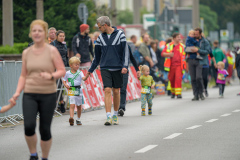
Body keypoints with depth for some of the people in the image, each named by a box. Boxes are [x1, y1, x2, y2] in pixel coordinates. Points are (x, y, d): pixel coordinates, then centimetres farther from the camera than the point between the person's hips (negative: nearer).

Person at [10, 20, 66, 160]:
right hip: (29, 95, 2)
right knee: (29, 126, -17)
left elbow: (62, 71, -3)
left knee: (45, 129, 1)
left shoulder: (52, 51, -1)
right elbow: (23, 75, 14)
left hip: (48, 95, -2)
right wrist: (17, 92, 2)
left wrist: (51, 76, -22)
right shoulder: (26, 52, 9)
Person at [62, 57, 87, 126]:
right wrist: (66, 85, -7)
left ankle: (78, 119, 27)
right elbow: (64, 81, 13)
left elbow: (83, 78, -17)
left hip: (78, 91, 2)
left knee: (79, 106, 13)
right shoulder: (67, 73, 2)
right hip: (71, 92, -1)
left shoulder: (79, 73, 0)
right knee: (72, 105, -16)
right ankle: (71, 118, -29)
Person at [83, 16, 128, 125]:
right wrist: (90, 71, 17)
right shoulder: (100, 38, 8)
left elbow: (125, 51, -2)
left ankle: (115, 115, 20)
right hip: (105, 68, 1)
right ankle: (108, 117, -14)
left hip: (117, 68, -1)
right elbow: (97, 56, 16)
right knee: (107, 90, -11)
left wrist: (125, 66, -13)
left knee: (116, 91, 5)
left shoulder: (120, 34, -1)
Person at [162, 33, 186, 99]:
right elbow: (163, 53, 4)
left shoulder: (182, 46, 8)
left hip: (179, 65, -1)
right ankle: (173, 92, 28)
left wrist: (184, 66, 7)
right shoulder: (169, 46, 7)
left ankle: (178, 93, -15)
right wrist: (169, 54, -15)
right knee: (171, 79, 9)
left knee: (178, 79, -15)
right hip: (171, 65, 1)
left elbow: (184, 56, 11)